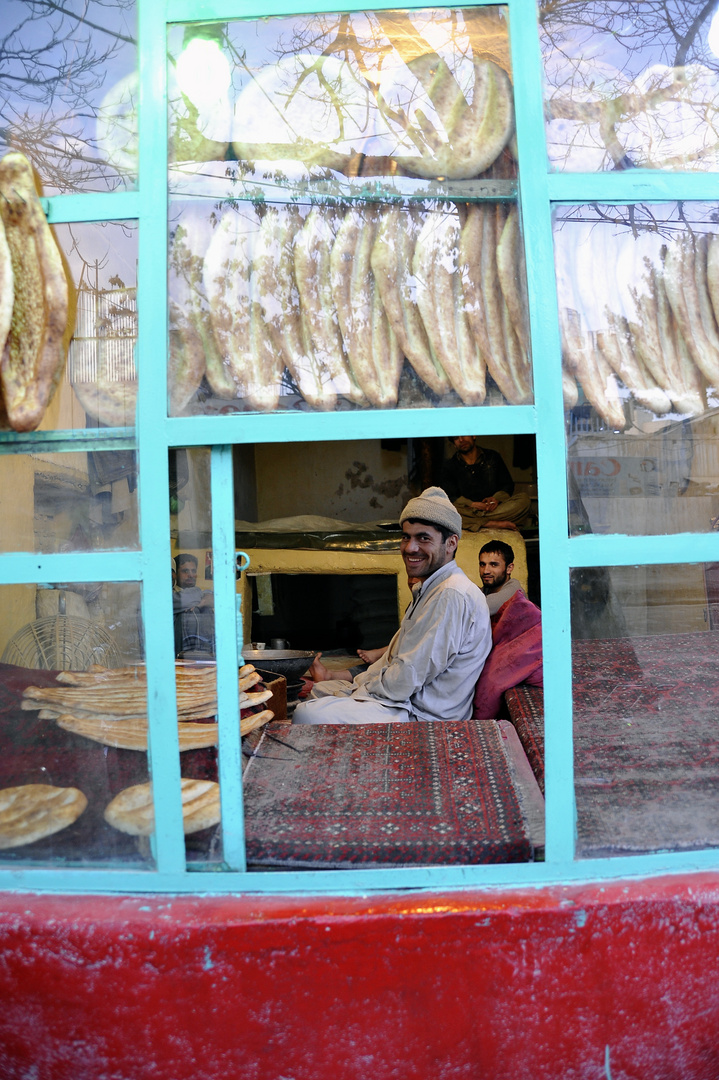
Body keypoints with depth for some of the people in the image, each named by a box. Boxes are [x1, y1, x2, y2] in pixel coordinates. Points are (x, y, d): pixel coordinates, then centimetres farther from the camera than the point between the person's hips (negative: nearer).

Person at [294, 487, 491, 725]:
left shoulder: (451, 596, -22)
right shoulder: (426, 588, 15)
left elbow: (406, 680, -23)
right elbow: (398, 657, 18)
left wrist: (355, 690, -8)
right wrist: (357, 681, 8)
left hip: (424, 718, -11)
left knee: (308, 715, -23)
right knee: (319, 691, 24)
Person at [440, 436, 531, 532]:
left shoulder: (492, 457, 14)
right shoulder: (450, 466, 9)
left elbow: (508, 484, 15)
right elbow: (450, 496, 0)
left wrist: (497, 498, -7)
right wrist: (471, 504, -18)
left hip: (493, 508, 2)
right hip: (467, 509, -2)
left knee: (524, 500, -23)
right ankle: (492, 523, -34)